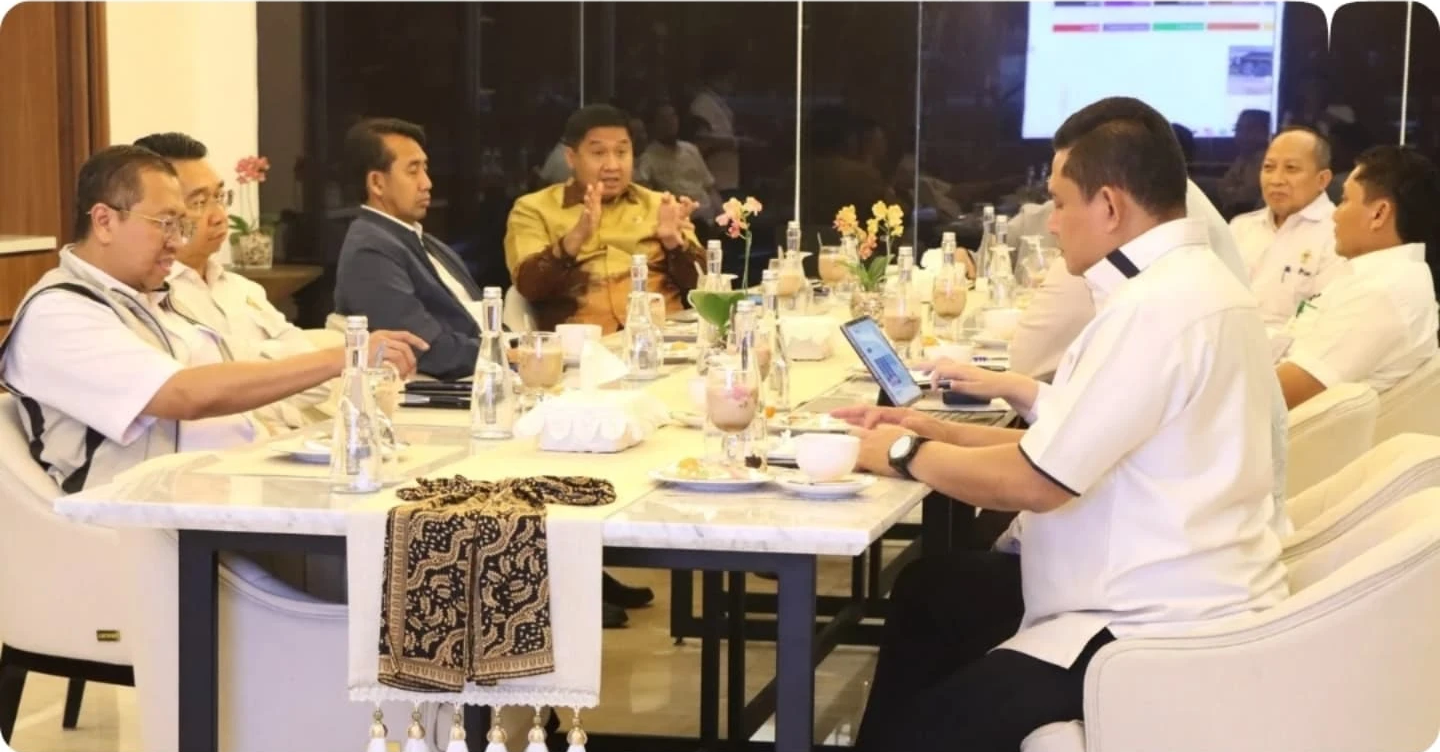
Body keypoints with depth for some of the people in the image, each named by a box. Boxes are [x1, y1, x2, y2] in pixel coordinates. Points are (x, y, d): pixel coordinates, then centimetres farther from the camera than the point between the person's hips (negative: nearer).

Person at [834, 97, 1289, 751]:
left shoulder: (1157, 308, -22)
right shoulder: (1187, 281, 10)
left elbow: (1035, 481, -20)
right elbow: (1070, 447, 14)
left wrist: (906, 454, -4)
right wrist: (938, 433, 9)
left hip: (1164, 632, -10)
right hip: (1169, 589, 10)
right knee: (930, 590, 19)